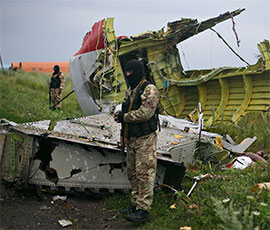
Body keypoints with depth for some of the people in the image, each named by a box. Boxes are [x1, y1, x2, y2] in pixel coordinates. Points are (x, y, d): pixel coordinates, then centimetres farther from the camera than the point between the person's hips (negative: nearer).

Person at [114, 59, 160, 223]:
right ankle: (136, 204, 24)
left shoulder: (150, 89, -11)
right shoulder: (130, 91, 17)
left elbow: (145, 113, -22)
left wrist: (124, 117, -12)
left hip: (145, 139, -9)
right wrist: (123, 136, 20)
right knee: (132, 173, 14)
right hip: (131, 139, 9)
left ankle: (143, 210, -5)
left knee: (144, 173, -8)